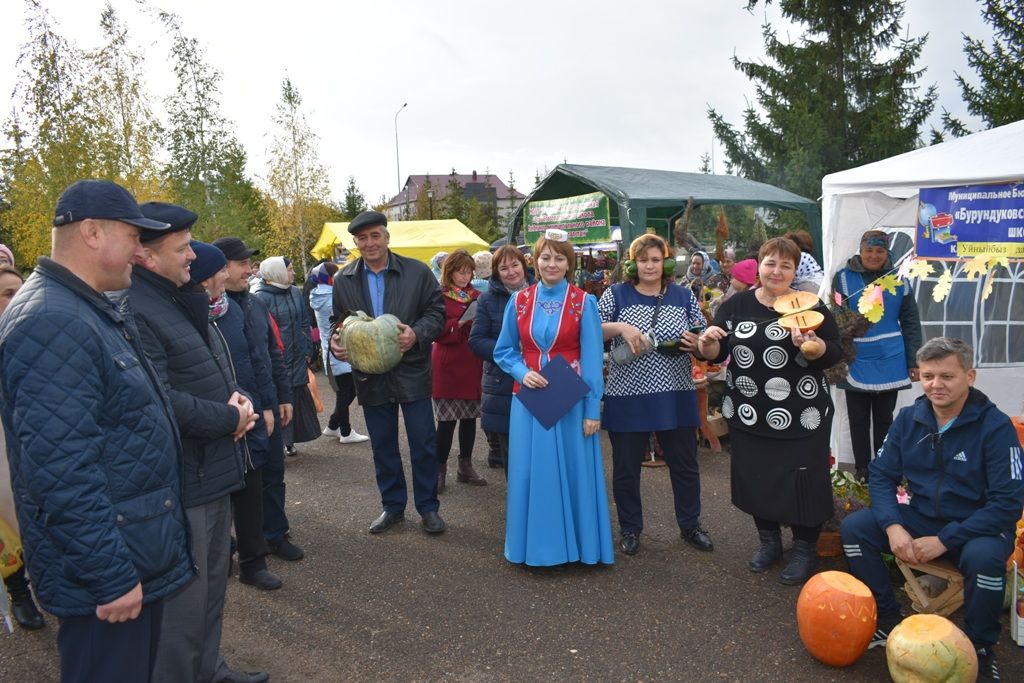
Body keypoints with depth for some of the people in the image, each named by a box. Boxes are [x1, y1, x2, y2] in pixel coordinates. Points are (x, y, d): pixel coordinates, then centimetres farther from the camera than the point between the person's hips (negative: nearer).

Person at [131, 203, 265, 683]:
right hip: (182, 478, -10)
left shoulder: (181, 301, 12)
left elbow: (211, 369, 21)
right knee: (186, 593, 4)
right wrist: (230, 418, -15)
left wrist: (237, 396, -1)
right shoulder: (134, 310, -19)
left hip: (214, 469, 10)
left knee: (213, 580, 23)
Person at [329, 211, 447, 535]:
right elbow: (338, 322, 11)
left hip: (411, 371, -2)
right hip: (371, 375, 2)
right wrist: (335, 341, -11)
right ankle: (392, 505, 30)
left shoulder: (417, 272, -5)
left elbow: (436, 311, -2)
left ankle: (428, 507, 21)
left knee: (424, 443, 5)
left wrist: (417, 333, -21)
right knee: (383, 445, 13)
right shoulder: (344, 279, 2)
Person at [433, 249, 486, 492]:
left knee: (469, 417, 11)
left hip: (472, 365, 5)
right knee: (446, 420, -2)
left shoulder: (476, 296, 12)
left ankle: (466, 467, 24)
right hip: (448, 367, -5)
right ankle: (440, 470, 11)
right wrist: (461, 323, -22)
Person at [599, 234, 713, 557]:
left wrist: (697, 343, -13)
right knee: (626, 467, 9)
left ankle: (690, 525, 33)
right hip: (627, 396, -2)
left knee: (685, 464, 13)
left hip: (675, 397, 2)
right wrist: (620, 327, -21)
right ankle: (630, 528, 28)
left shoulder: (684, 296, 7)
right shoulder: (615, 294, 0)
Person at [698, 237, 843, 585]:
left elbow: (834, 354, -4)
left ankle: (804, 549, 26)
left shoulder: (811, 306, -2)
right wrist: (707, 342, -17)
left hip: (802, 417, -2)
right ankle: (768, 540, 35)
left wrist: (813, 345, -24)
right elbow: (714, 355, 5)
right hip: (747, 415, 3)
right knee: (755, 478, 13)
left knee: (801, 481, 4)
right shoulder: (736, 305, 4)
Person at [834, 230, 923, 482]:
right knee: (859, 420, 9)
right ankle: (862, 470, 22)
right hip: (856, 364, -1)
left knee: (884, 419, 14)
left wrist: (914, 361, 3)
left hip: (890, 363, 2)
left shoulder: (899, 279, 2)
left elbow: (911, 324, 5)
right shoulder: (843, 278, -5)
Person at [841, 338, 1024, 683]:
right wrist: (893, 525, -19)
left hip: (979, 527, -4)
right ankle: (887, 620, 4)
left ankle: (981, 648, -7)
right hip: (922, 518, 4)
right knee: (854, 527, -15)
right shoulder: (909, 418, -3)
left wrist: (944, 540, -24)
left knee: (984, 557, -37)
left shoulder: (995, 426, -16)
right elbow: (881, 475, 0)